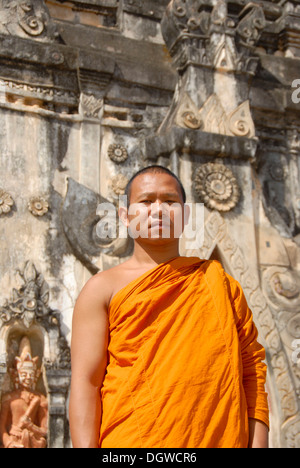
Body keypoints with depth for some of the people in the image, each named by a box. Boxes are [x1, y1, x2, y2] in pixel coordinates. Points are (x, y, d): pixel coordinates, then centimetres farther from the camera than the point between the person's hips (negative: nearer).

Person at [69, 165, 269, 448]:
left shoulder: (219, 283, 11)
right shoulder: (103, 289, 4)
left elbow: (251, 369, 8)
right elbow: (85, 383, -2)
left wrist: (257, 443, -1)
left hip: (219, 440, 2)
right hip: (130, 441, -2)